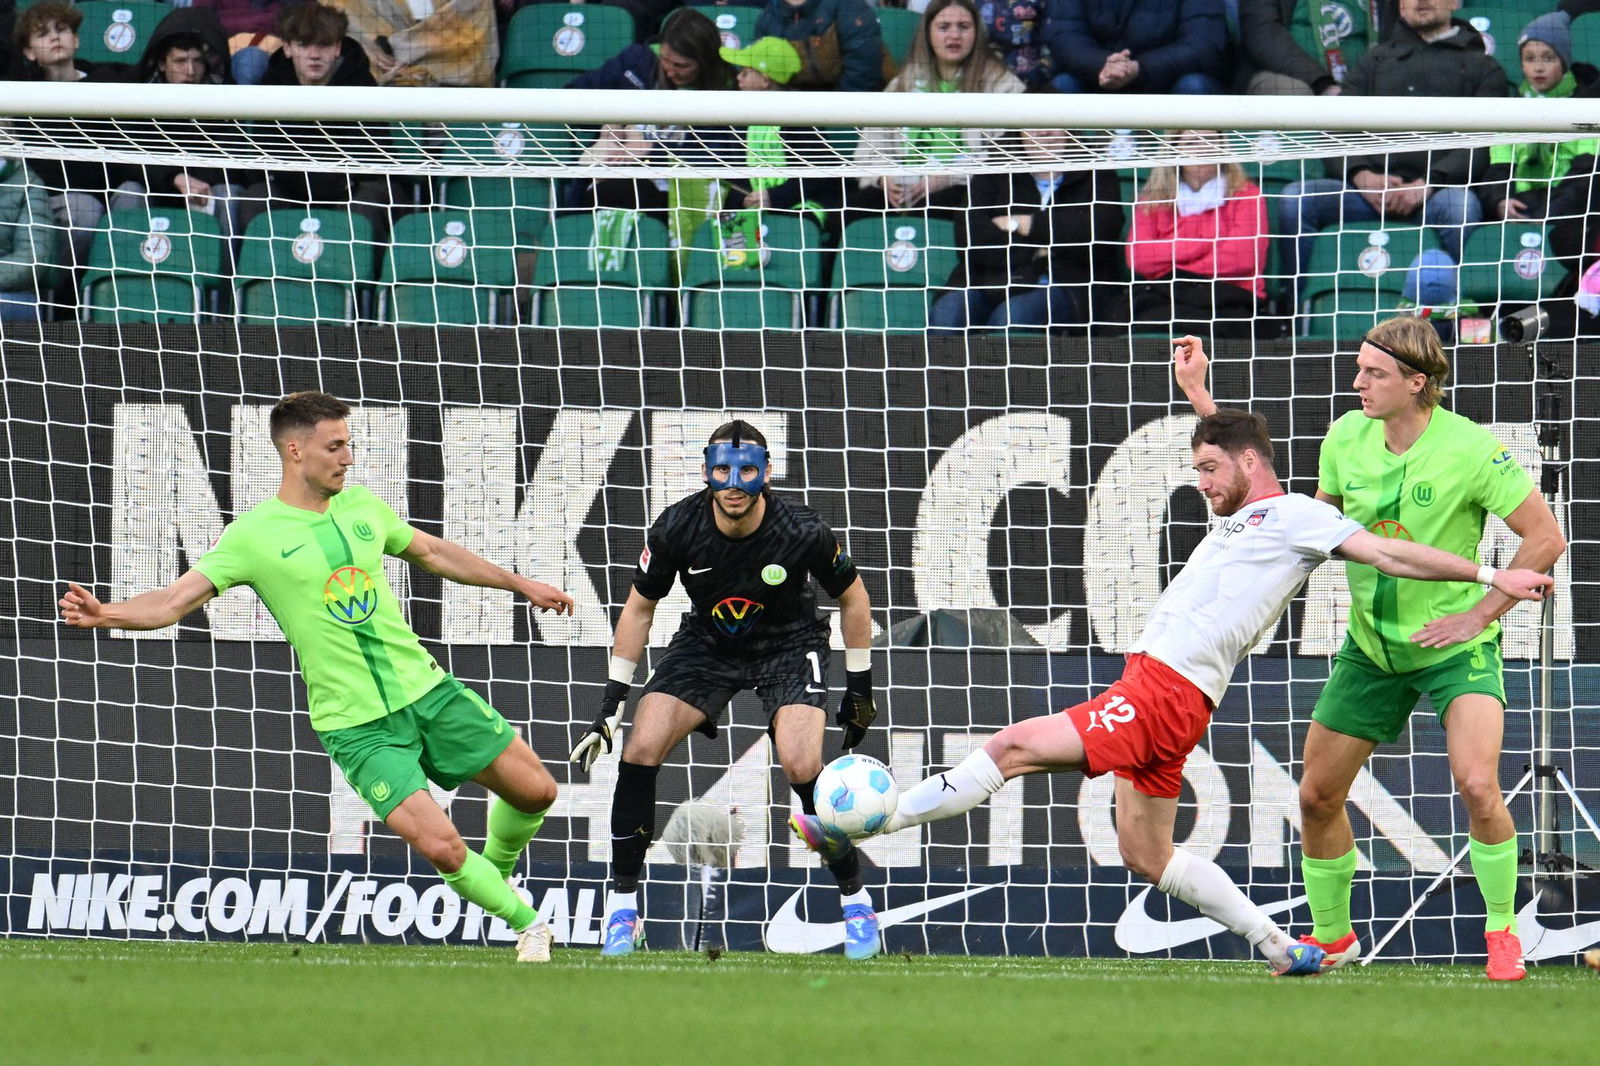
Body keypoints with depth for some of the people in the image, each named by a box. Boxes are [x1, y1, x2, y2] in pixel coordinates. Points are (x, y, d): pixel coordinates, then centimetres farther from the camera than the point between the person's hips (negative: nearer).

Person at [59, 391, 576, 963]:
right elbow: (176, 600, -16)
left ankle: (496, 870, 36)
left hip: (425, 688, 5)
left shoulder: (361, 506, 6)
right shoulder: (253, 534, -9)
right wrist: (104, 613, -34)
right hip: (357, 723, -5)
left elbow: (435, 553, 22)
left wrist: (522, 584, 29)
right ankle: (526, 922, 9)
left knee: (535, 790, 4)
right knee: (440, 847, -17)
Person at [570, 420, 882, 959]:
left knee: (801, 765, -24)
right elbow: (639, 608, -4)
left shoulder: (802, 532, -26)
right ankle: (622, 908, -3)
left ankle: (856, 901, -5)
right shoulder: (677, 527, -21)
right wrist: (613, 700, -5)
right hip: (708, 641, 2)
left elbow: (852, 597, -6)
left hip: (788, 642, -2)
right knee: (639, 750, -15)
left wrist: (860, 687, -2)